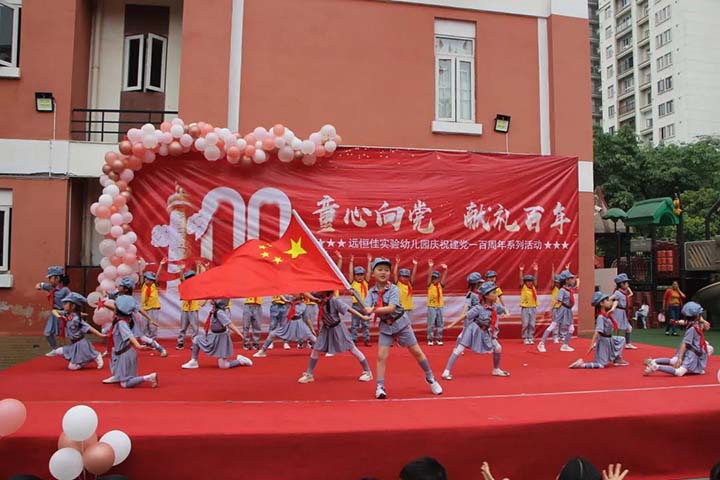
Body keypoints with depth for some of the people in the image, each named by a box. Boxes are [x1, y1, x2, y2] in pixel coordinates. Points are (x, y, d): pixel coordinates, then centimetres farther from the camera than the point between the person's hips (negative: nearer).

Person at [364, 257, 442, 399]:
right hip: (385, 326, 2)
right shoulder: (371, 292, -5)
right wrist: (368, 310, -41)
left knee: (417, 352, 7)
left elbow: (391, 308, -28)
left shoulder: (393, 289, -15)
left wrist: (374, 310, -36)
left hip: (401, 324, -2)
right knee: (381, 357, -6)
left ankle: (430, 378, 26)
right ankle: (380, 387, 5)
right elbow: (366, 309, -18)